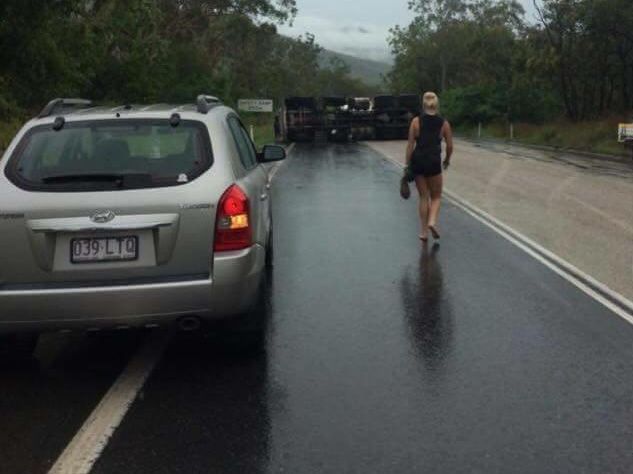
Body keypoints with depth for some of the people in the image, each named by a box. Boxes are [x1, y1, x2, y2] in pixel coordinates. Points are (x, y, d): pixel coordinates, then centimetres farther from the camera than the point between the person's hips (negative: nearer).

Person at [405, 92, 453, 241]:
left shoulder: (416, 121, -1)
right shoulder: (444, 123, 0)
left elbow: (410, 145, -4)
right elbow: (450, 146, 5)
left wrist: (407, 165, 2)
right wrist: (447, 160, 23)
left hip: (417, 161, 1)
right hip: (434, 162, -1)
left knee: (423, 197, 12)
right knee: (436, 197, 14)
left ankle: (424, 232, 13)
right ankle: (432, 221, -12)